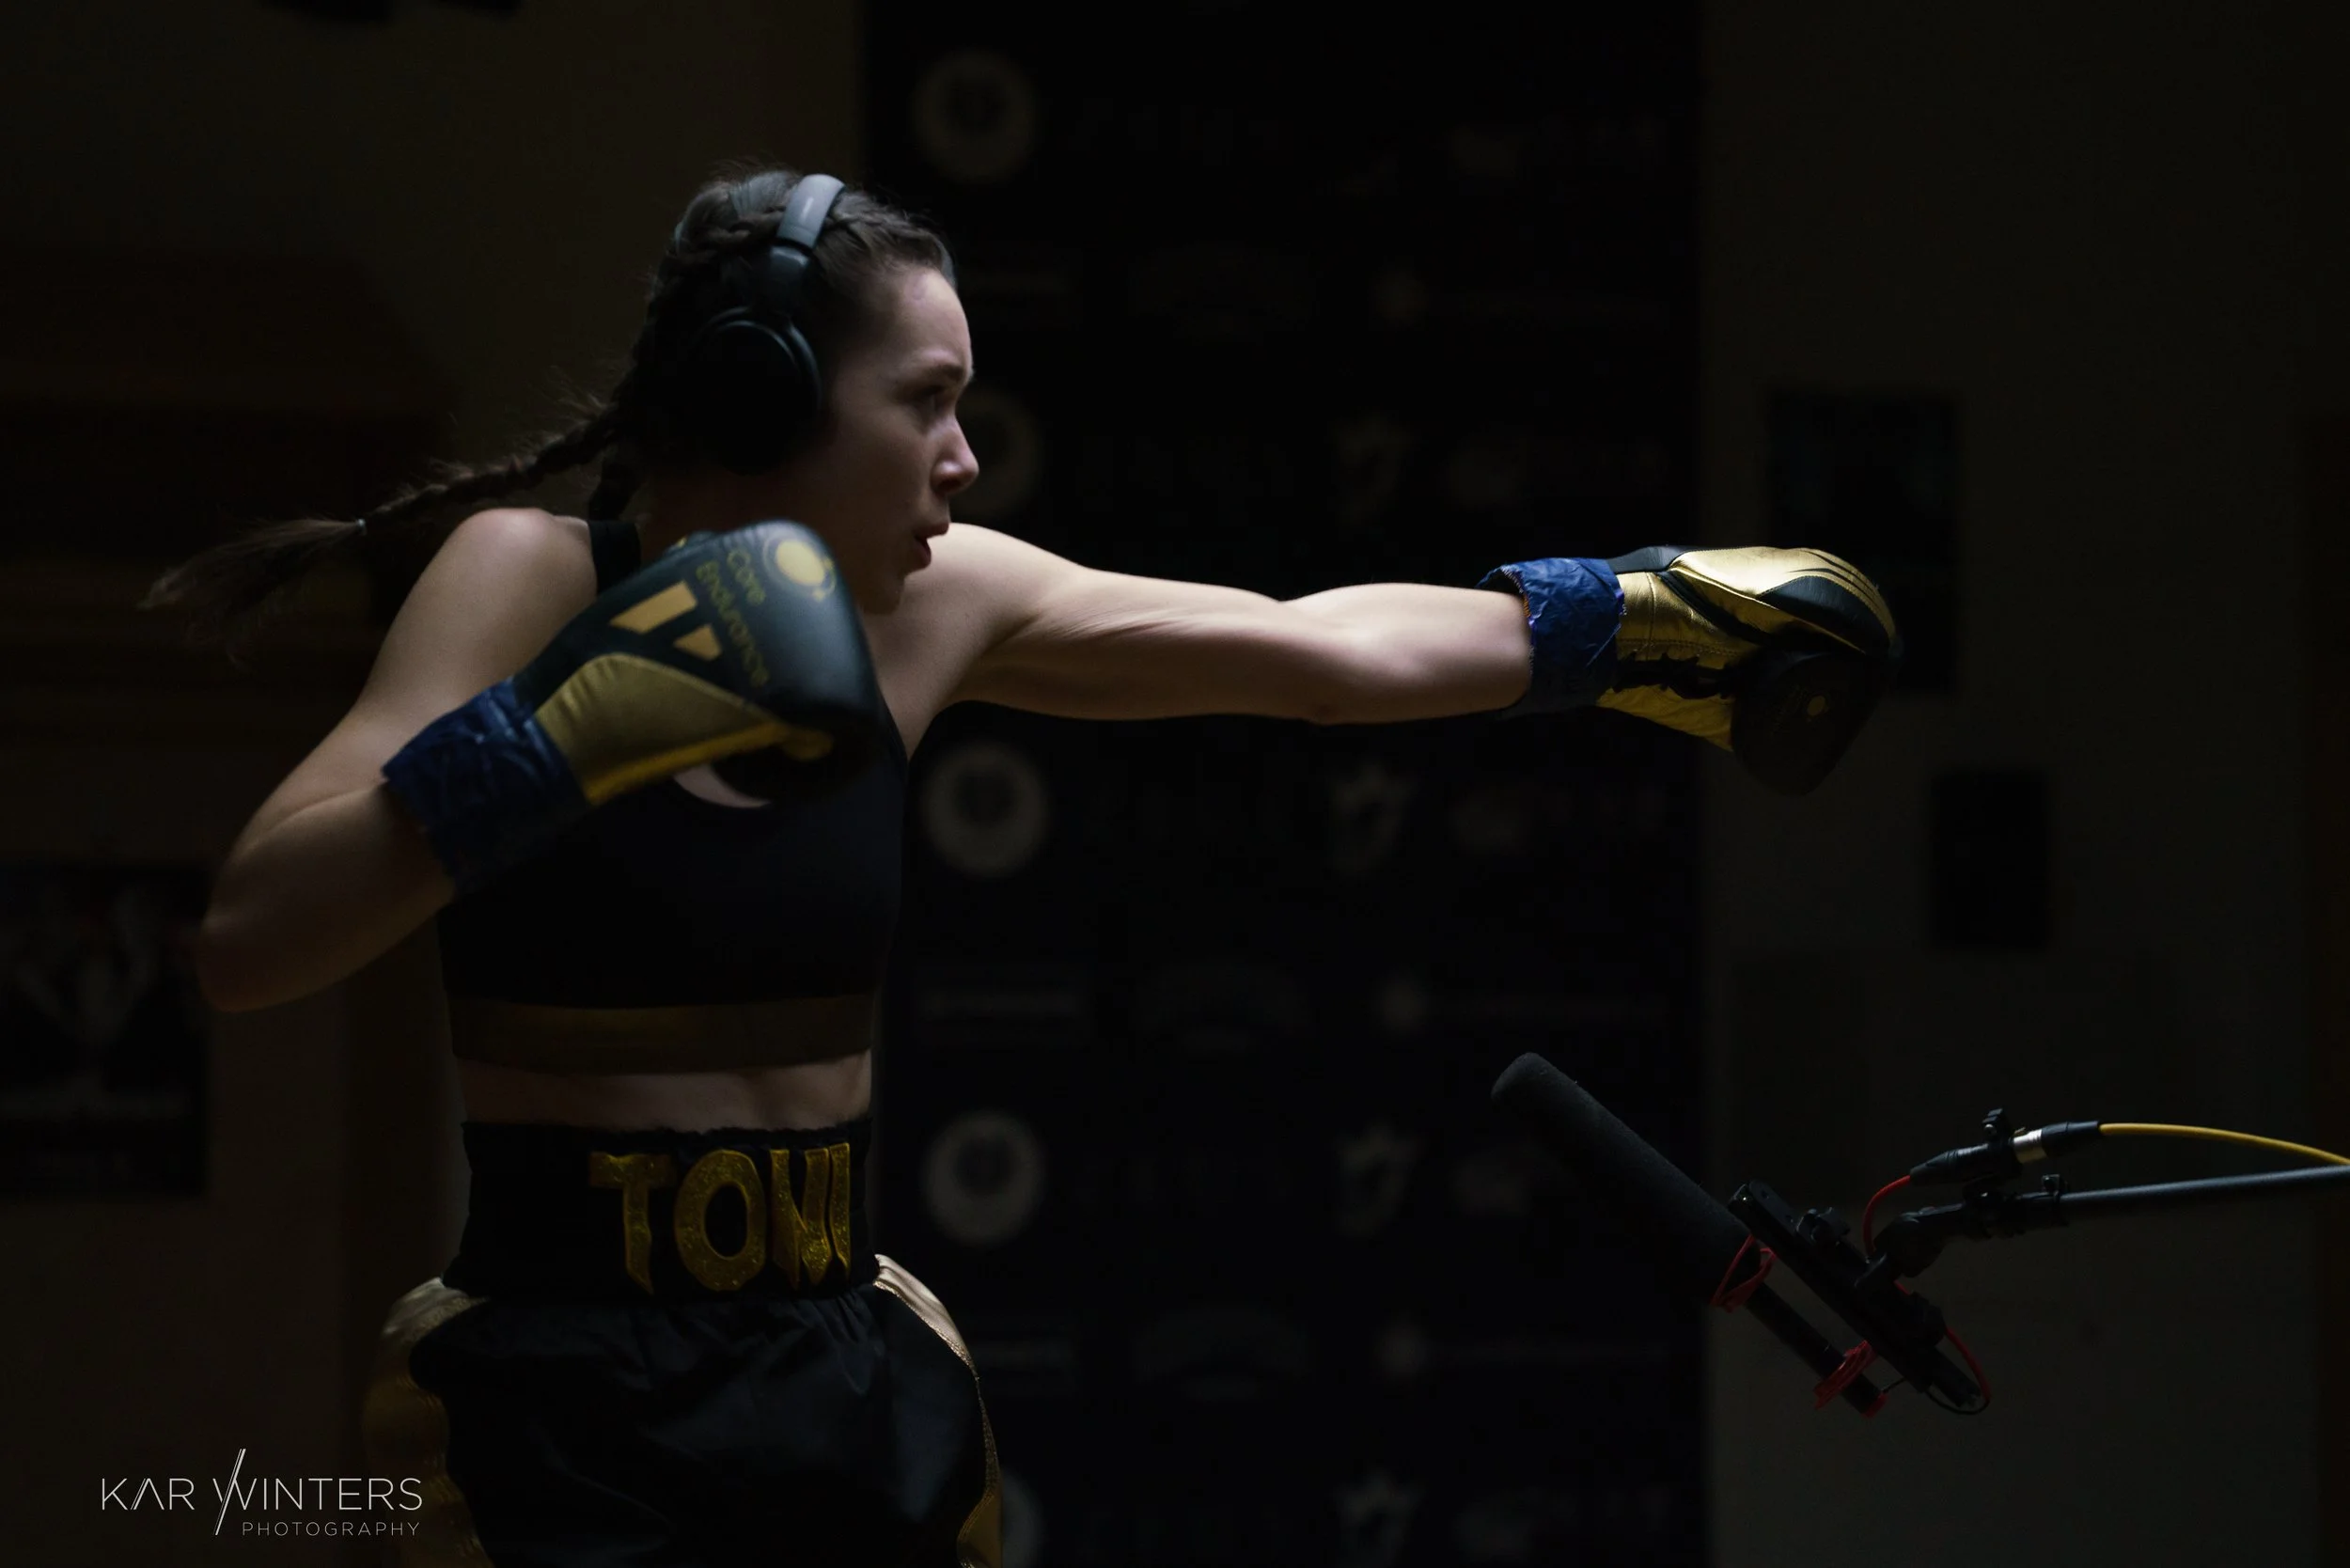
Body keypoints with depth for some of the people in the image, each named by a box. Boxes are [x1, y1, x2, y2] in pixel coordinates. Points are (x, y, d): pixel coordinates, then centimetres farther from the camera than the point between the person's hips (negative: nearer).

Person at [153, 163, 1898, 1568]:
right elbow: (249, 941, -20)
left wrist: (1634, 621, 19)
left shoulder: (930, 610, 5)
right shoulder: (531, 577, -10)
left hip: (856, 1392, 6)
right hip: (573, 1413, -6)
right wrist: (570, 732, -28)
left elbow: (1321, 651, 15)